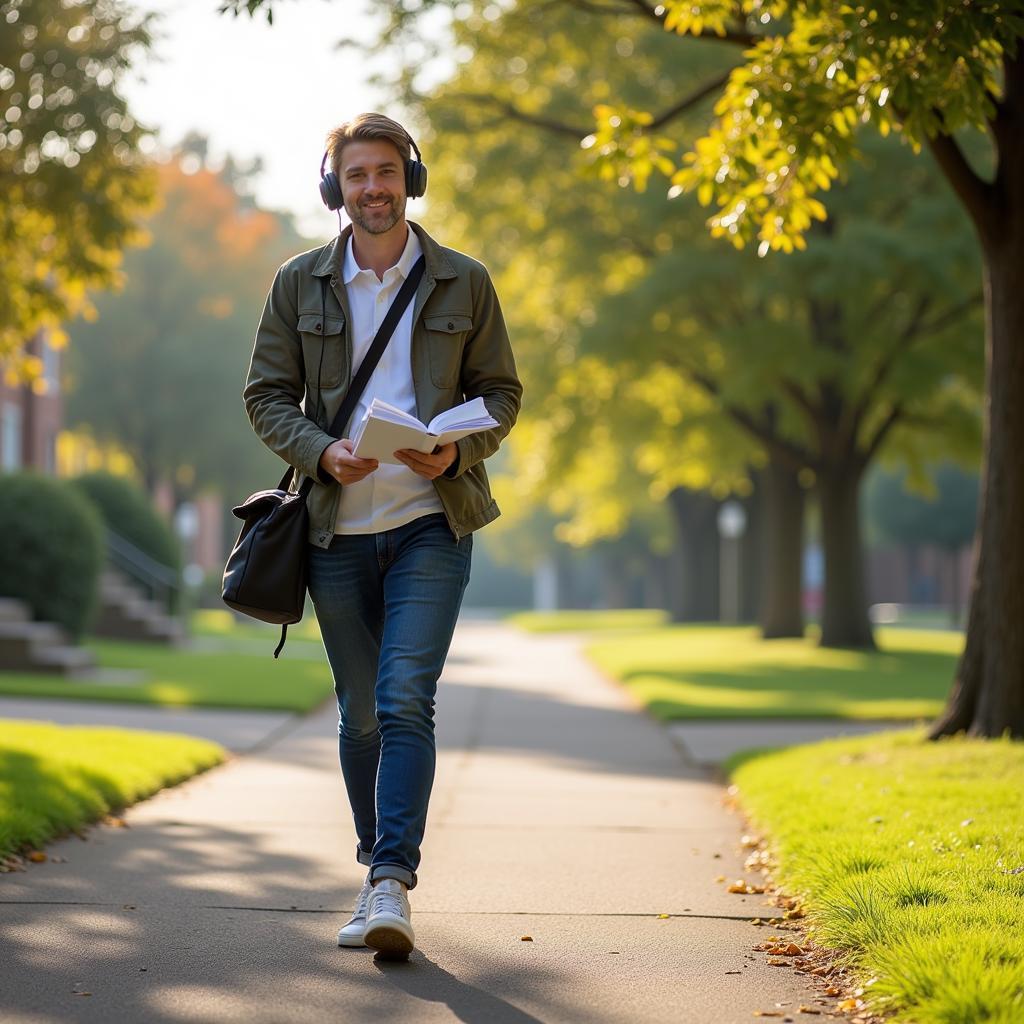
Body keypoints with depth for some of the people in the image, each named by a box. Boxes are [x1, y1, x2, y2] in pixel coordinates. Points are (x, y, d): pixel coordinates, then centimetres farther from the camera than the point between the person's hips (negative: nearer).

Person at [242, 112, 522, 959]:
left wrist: (459, 450, -13)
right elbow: (267, 396, 6)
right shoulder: (300, 284, 5)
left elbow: (502, 392, 8)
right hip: (338, 527, 2)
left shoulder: (464, 283, 3)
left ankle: (393, 887, -18)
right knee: (361, 714, 8)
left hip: (433, 523, -2)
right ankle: (377, 873, 22)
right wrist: (320, 451, -13)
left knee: (405, 700, -16)